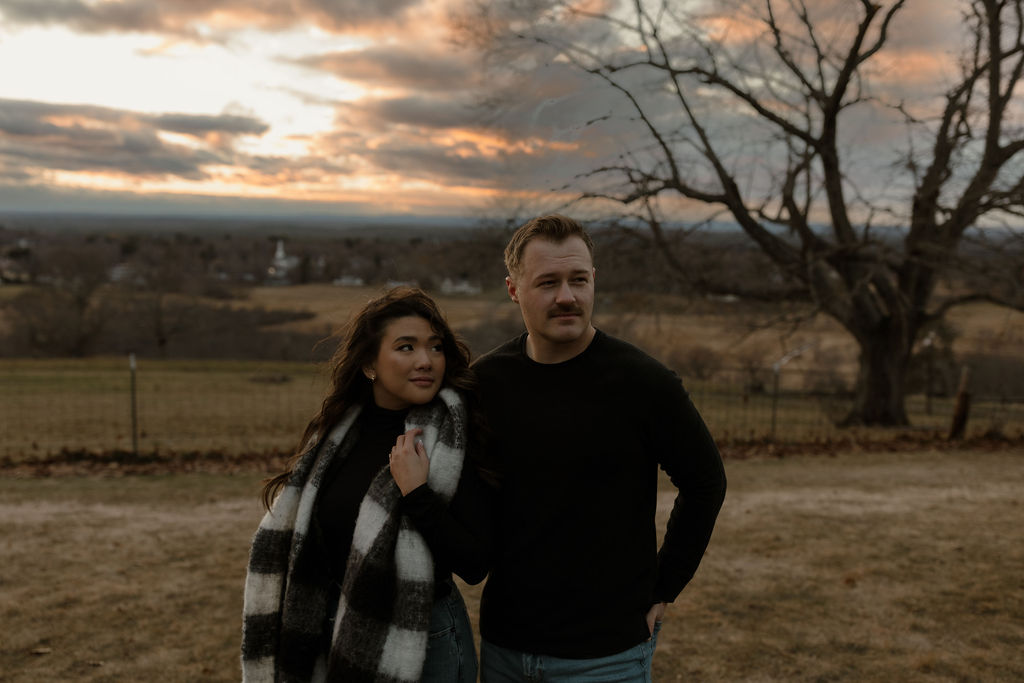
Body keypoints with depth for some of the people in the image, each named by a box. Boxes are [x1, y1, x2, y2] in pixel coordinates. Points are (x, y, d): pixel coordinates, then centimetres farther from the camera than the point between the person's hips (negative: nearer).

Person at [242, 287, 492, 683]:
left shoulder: (456, 438, -16)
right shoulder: (337, 431, -1)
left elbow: (474, 565, -18)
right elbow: (292, 537, 7)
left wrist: (416, 493, -26)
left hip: (421, 642, -4)